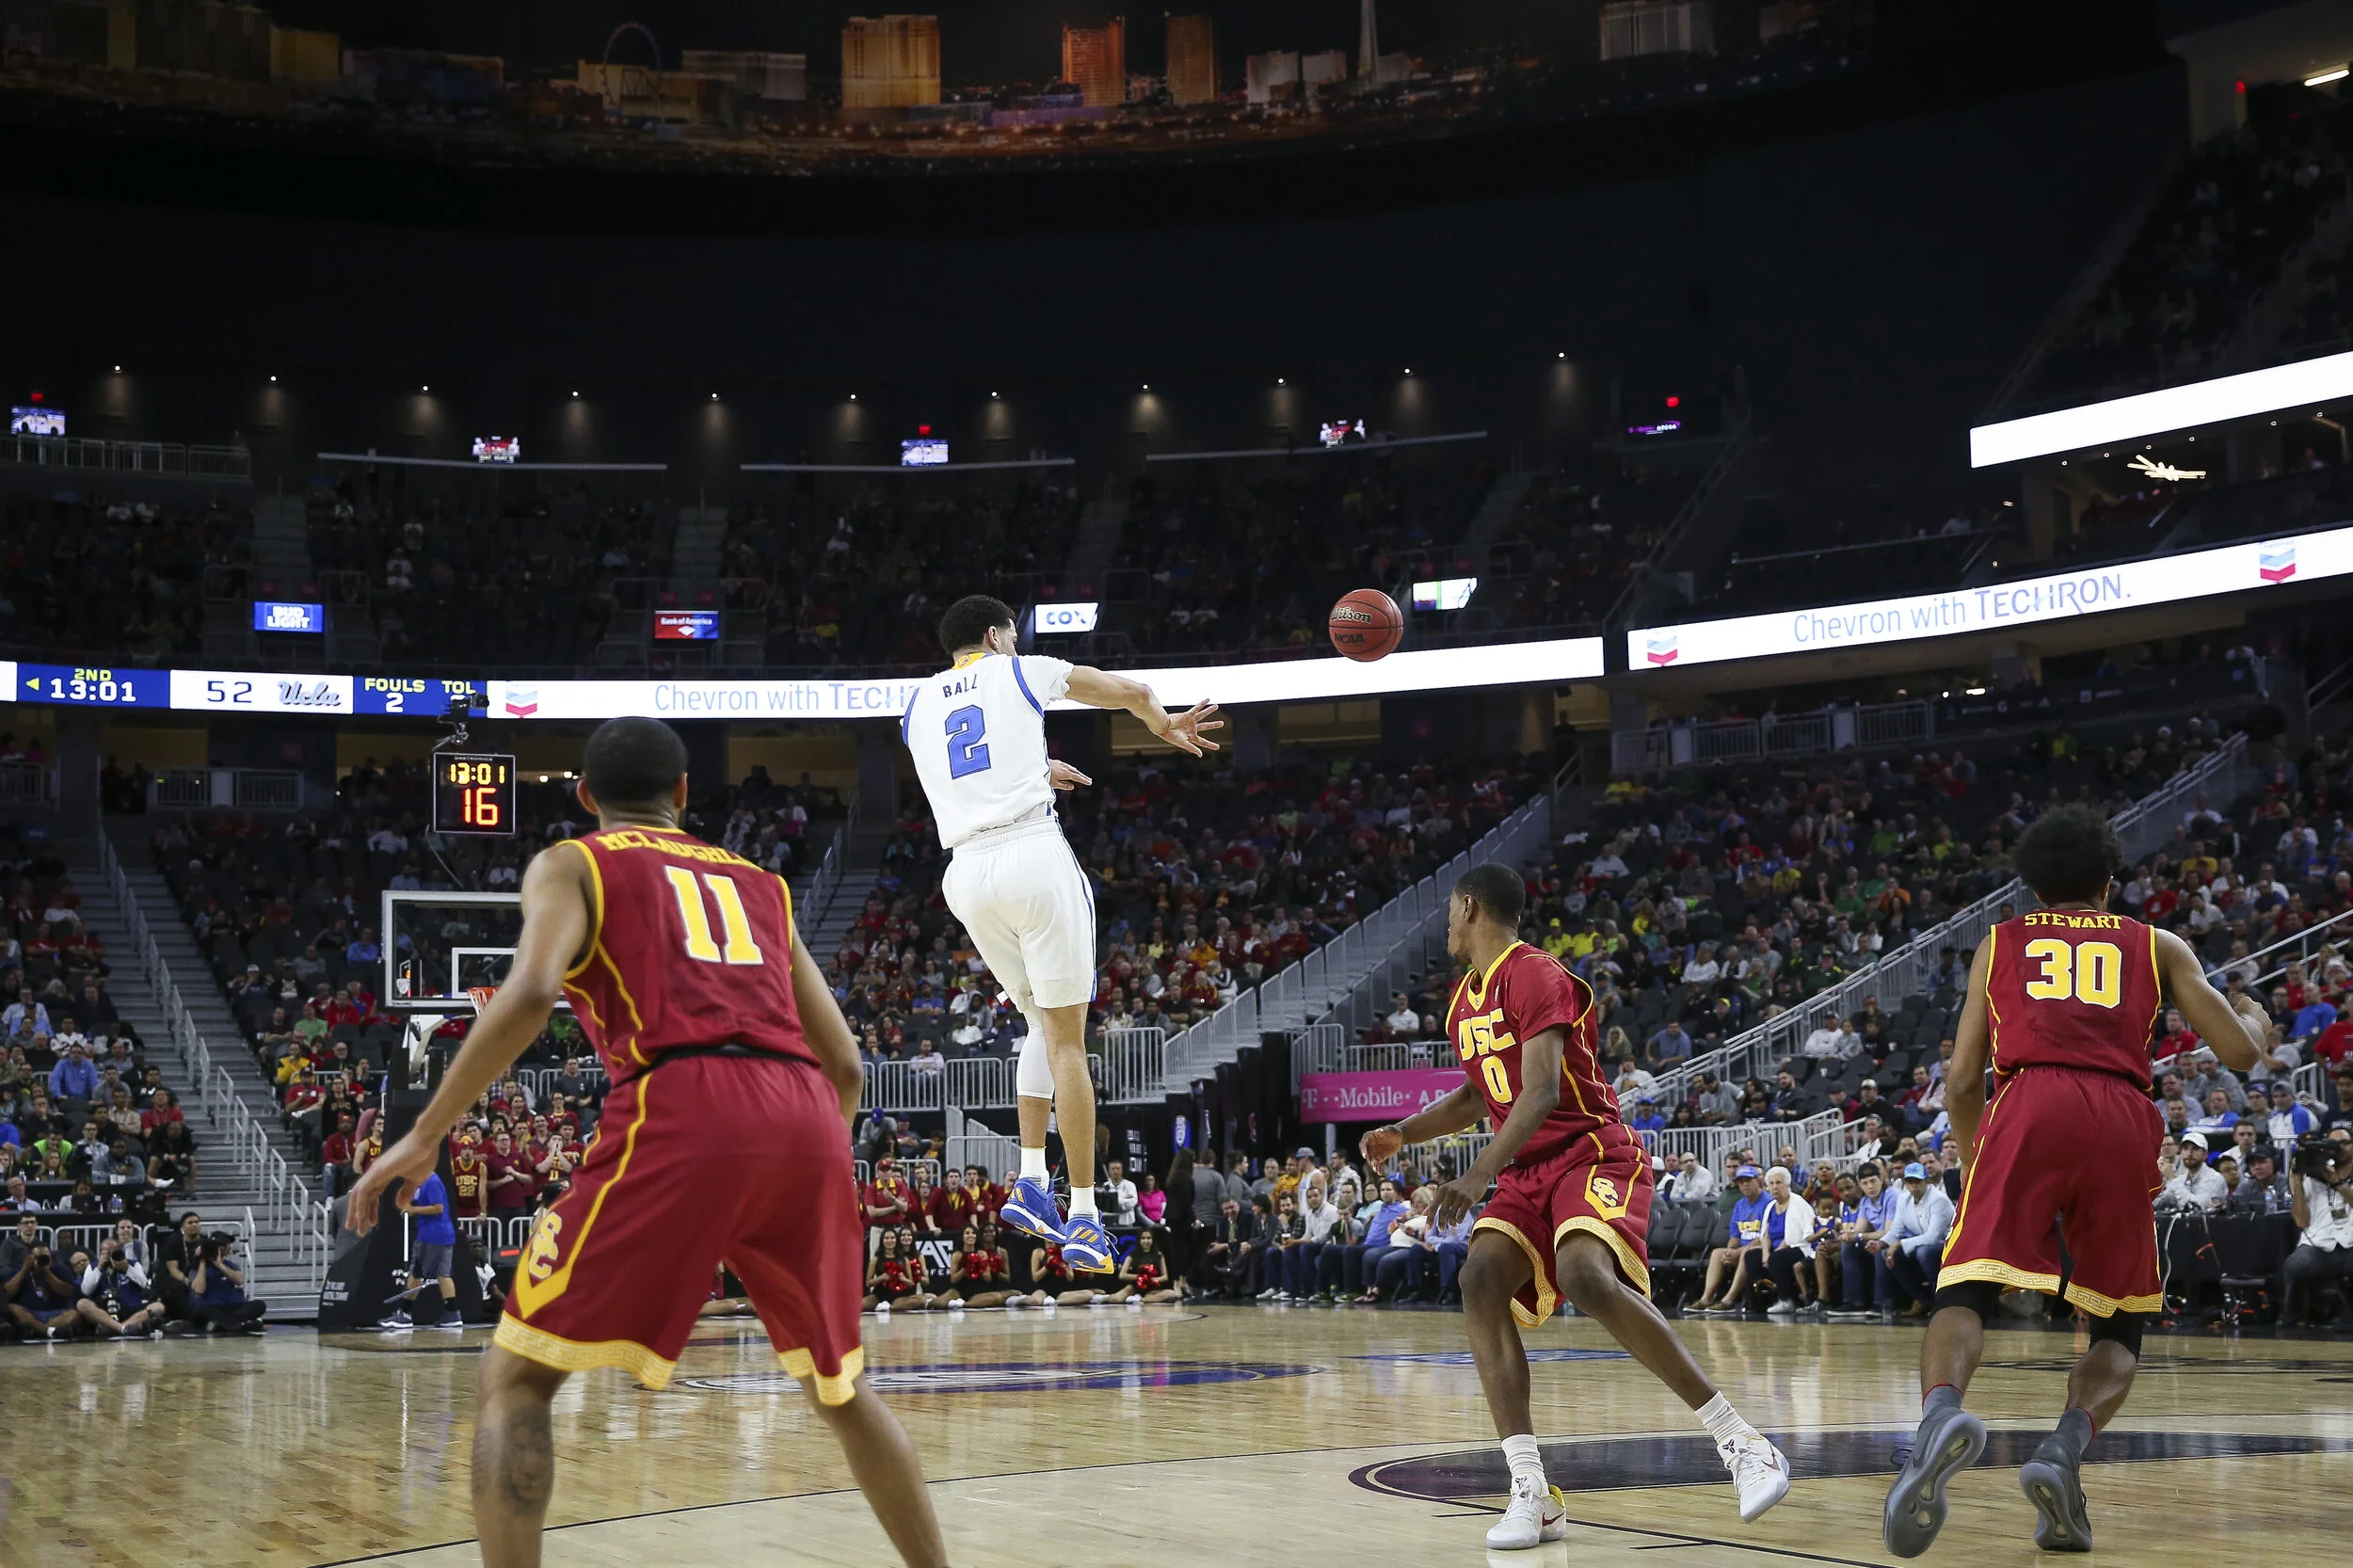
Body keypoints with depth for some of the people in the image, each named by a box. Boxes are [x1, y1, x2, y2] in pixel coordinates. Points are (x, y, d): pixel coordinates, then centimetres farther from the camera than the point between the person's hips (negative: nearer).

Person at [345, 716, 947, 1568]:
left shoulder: (571, 864, 17)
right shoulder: (761, 882, 30)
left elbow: (530, 993, -5)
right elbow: (846, 1065, 26)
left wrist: (422, 1137, -1)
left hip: (680, 1114, -4)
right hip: (806, 1119, 5)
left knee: (513, 1377, 6)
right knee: (843, 1391, 26)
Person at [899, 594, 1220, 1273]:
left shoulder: (918, 704, 21)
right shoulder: (1021, 671, 10)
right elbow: (1131, 691, 20)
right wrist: (1167, 726, 41)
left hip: (966, 873, 4)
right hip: (1034, 855, -4)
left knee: (1044, 1023, 23)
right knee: (1066, 1038, 0)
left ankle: (1031, 1185, 11)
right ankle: (1084, 1219, -2)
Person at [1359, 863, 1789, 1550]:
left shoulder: (1536, 977, -13)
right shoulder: (1466, 1000, 16)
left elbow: (1542, 1090, -24)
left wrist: (1480, 1173, -33)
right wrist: (1402, 1134, 16)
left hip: (1592, 1153, -8)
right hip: (1527, 1173, 8)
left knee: (1587, 1279, -33)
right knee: (1480, 1280, -17)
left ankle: (1740, 1442, -25)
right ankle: (1533, 1494, -21)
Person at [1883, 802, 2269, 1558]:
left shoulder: (1999, 943, 25)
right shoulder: (2157, 946, 25)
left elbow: (1961, 1079, 19)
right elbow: (2238, 1050, 18)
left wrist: (1973, 1158, 36)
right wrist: (2255, 1016, 41)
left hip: (2027, 1106, -1)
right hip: (2122, 1120, 1)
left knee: (1965, 1292, -7)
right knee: (2119, 1329, 15)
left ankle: (1940, 1414, -41)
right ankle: (2065, 1450, -15)